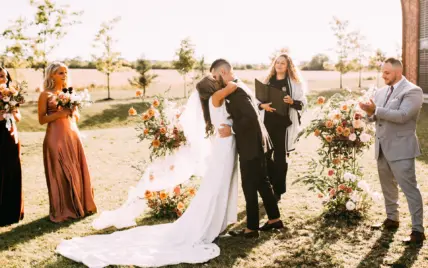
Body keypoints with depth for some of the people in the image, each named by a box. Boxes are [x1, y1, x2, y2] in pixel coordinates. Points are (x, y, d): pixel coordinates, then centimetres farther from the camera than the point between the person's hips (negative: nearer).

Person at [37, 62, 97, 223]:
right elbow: (41, 119, -4)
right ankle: (62, 211, 10)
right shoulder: (45, 95, -2)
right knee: (59, 173, 0)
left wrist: (72, 110, -2)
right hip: (55, 137, -5)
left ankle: (80, 206, 19)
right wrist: (59, 113, -16)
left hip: (72, 134, 5)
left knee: (77, 171, 8)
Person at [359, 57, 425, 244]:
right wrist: (370, 113, -10)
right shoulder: (381, 92, 11)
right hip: (382, 147, 8)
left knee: (409, 188, -5)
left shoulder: (412, 91, -12)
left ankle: (418, 230, 1)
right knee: (388, 187, 19)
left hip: (401, 148, -8)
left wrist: (376, 110, -22)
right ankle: (392, 219, 36)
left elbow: (401, 116, -24)